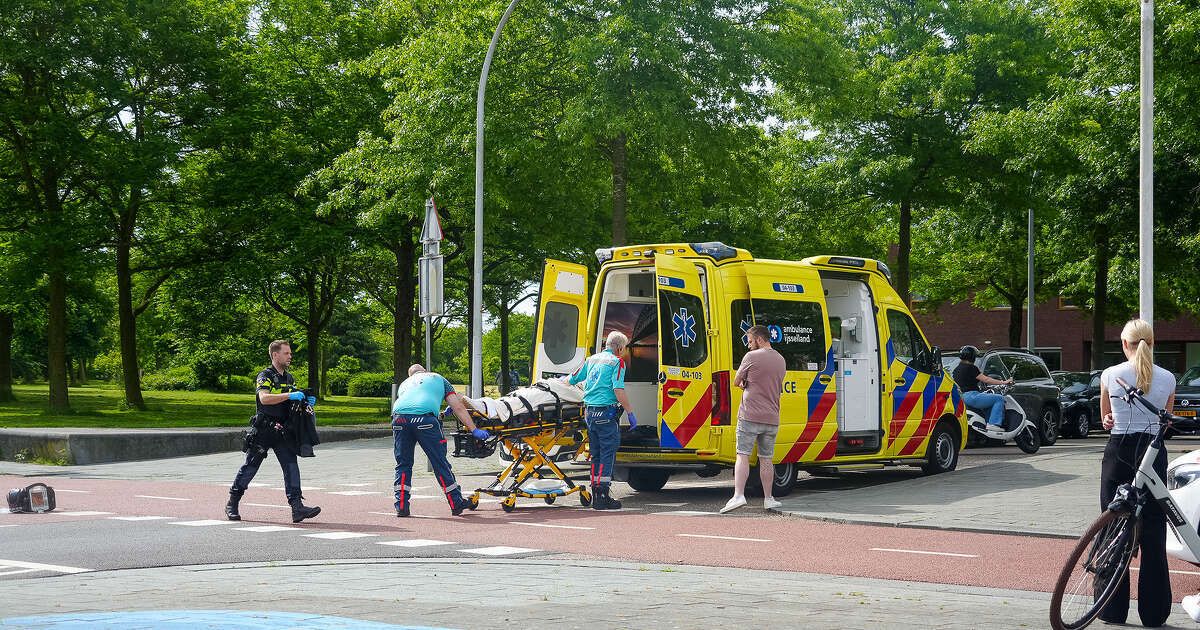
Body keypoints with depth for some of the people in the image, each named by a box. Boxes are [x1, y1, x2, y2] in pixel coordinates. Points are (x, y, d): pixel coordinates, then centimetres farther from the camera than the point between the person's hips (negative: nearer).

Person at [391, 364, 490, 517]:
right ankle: (456, 503, 12)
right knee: (440, 463, 5)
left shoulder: (404, 383, 37)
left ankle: (401, 506, 10)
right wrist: (474, 430, 21)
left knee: (403, 464, 15)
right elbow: (458, 407, 21)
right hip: (424, 417, -3)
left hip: (399, 417, 3)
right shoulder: (438, 378, 29)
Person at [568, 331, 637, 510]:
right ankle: (602, 497, -9)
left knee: (596, 454, 15)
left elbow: (571, 380, 24)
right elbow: (619, 391, -17)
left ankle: (596, 494, 19)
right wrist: (631, 413, -12)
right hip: (606, 413, -7)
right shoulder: (617, 362, -6)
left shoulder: (591, 359, 15)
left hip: (589, 413, 7)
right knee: (607, 454, -5)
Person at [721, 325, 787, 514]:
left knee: (743, 456, -5)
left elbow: (736, 382, 1)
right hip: (772, 418, 5)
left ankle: (738, 496, -15)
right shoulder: (781, 360, 13)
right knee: (766, 459, 11)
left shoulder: (752, 357, -6)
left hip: (750, 416, -5)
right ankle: (768, 499, 14)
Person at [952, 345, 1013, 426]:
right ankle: (993, 424, -18)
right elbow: (986, 380, -11)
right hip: (971, 397, -10)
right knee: (999, 399, -10)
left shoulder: (957, 369, 16)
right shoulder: (970, 368, -11)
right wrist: (1003, 382, -7)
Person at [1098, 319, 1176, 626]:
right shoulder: (1167, 379, 0)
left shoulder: (1110, 375, -2)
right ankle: (1153, 612, 9)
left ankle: (1113, 609, 9)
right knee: (1153, 533, 7)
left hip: (1118, 452, -1)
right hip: (1153, 452, 1)